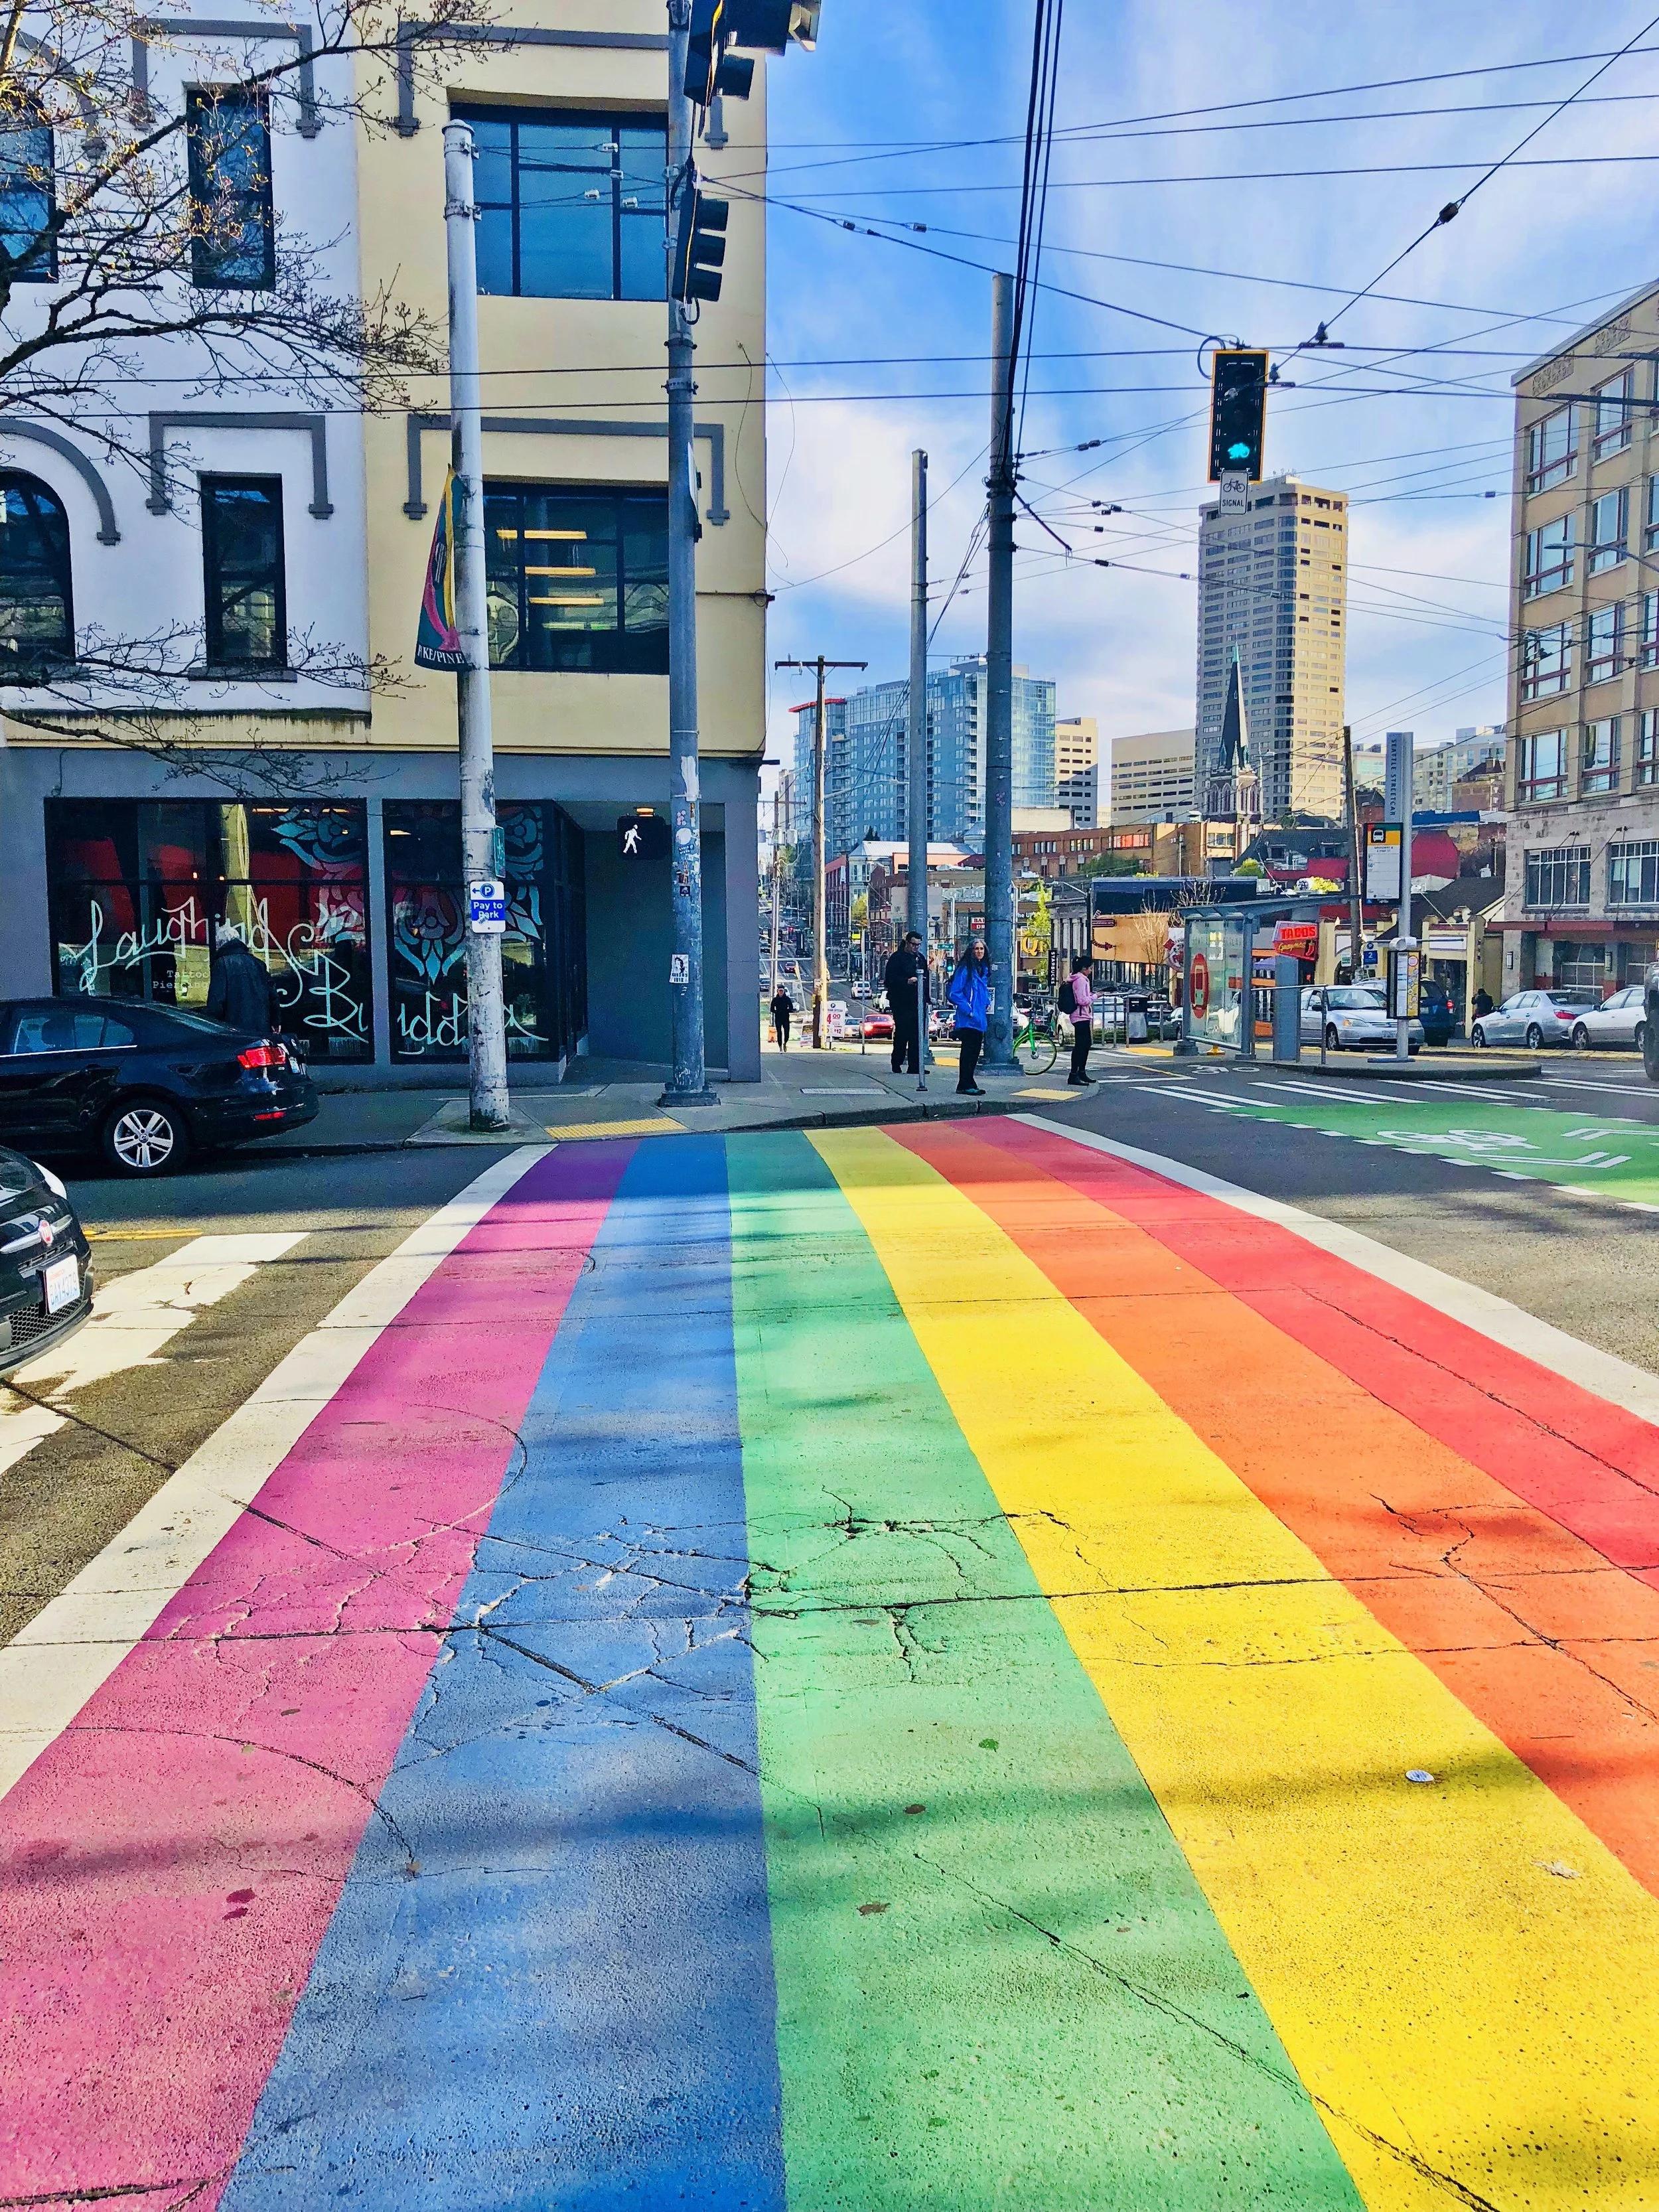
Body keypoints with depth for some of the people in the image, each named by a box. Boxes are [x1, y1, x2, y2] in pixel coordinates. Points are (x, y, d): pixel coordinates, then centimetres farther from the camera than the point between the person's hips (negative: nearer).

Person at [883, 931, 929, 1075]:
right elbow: (889, 981, -10)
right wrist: (907, 981, -21)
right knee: (902, 1033, -5)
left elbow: (927, 980, 23)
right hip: (901, 1003, -6)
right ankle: (896, 1065, 8)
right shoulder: (897, 958, -3)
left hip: (918, 1002, 6)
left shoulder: (920, 958, 18)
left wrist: (926, 999, 15)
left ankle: (914, 1067, 3)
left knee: (916, 1035, 2)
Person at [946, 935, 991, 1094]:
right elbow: (954, 992, -15)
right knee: (968, 1050, -7)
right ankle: (965, 1085, -3)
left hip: (980, 1017, 9)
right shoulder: (965, 969, -11)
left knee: (976, 1050, 12)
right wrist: (968, 1009, -16)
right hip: (968, 1019, -8)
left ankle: (968, 1084, 20)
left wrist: (987, 1003, 12)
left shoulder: (984, 968, 14)